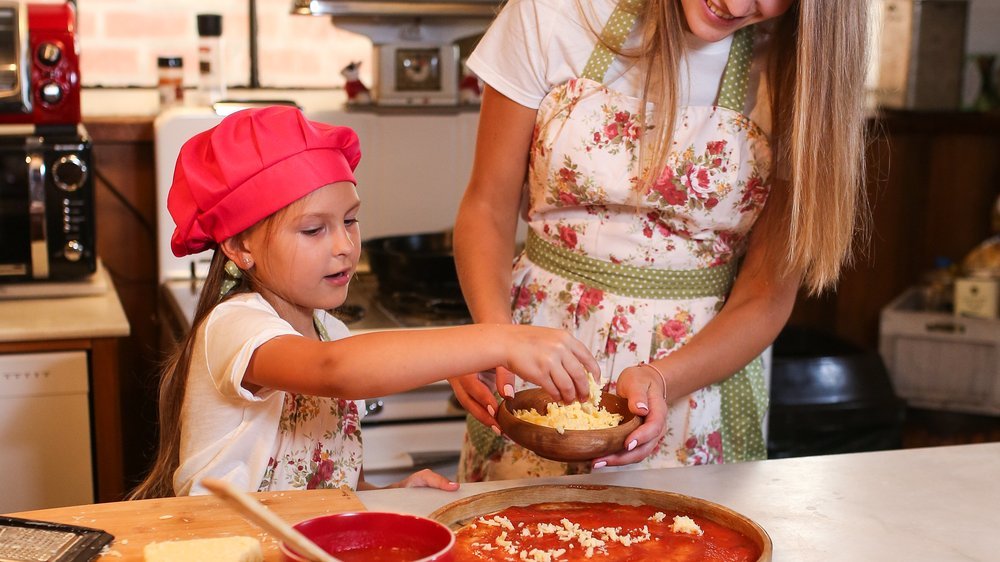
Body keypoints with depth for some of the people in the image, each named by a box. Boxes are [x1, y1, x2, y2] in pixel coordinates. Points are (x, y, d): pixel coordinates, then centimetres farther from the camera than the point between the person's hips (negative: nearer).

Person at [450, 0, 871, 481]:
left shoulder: (798, 70, -10)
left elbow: (768, 294, -10)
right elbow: (488, 206, -7)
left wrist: (662, 380, -26)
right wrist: (493, 332, -24)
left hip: (705, 360, 0)